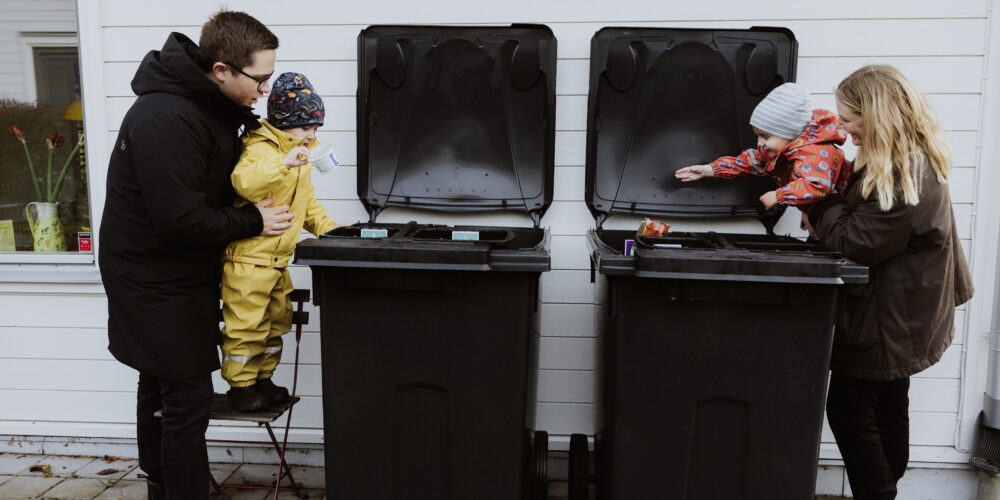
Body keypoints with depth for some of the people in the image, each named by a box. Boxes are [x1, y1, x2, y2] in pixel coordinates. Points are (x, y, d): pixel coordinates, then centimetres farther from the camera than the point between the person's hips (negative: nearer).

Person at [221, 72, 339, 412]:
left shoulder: (300, 156, 14)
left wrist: (326, 226, 10)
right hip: (248, 259, -9)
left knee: (277, 321, 17)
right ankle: (240, 386, 15)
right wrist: (283, 163, -41)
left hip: (278, 260, 10)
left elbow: (307, 201, 23)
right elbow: (243, 182, -36)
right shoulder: (261, 150, -16)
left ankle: (262, 379, 32)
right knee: (246, 325, 0)